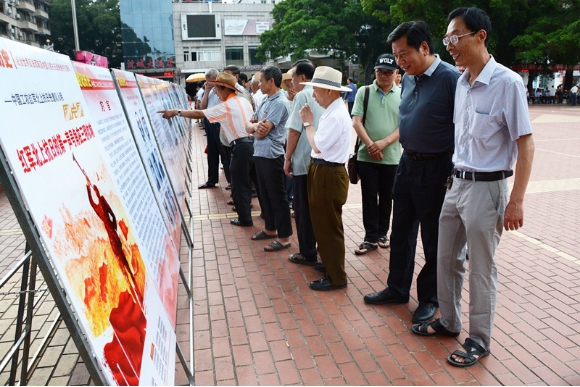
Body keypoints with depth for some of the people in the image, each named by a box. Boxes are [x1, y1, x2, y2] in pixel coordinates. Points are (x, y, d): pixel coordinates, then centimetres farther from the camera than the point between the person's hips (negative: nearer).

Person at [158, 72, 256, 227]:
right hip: (252, 142, 8)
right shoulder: (244, 100, 11)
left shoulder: (226, 106, -12)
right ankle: (244, 209, 32)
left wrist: (176, 112, -7)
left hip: (241, 146, -8)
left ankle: (245, 218, 10)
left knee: (238, 184, 2)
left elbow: (199, 114, -11)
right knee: (246, 180, 19)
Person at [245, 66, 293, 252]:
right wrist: (256, 127, -10)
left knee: (277, 197, -1)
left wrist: (255, 128, 3)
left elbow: (262, 132, -18)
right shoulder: (266, 101, 14)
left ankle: (284, 237, 8)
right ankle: (270, 229, 33)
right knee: (264, 194, 18)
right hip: (260, 154, 9)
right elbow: (250, 127, 12)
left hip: (271, 156, -9)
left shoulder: (279, 103, -14)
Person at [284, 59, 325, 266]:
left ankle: (308, 253, 10)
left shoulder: (302, 96, -12)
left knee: (303, 209, 3)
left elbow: (294, 131, -15)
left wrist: (288, 158, -7)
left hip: (304, 161, -7)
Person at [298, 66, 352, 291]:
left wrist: (308, 123, -10)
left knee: (329, 226, 0)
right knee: (322, 224, 22)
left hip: (328, 175, -10)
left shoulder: (336, 115, -21)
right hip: (322, 172, 10)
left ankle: (336, 278, 13)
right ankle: (329, 262, 39)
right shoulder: (333, 110, 10)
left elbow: (317, 146, -20)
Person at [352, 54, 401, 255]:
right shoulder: (364, 92, 2)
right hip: (367, 156, -1)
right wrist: (370, 145, -15)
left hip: (392, 157, 1)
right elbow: (356, 122, -4)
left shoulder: (402, 95, 2)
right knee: (369, 198, 4)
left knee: (386, 198, 13)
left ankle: (382, 233, 29)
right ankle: (371, 237, 14)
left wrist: (384, 143, -16)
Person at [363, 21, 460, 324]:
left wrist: (456, 173, -14)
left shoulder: (450, 78, -16)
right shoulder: (407, 78, 7)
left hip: (436, 169, -7)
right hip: (407, 163, 7)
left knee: (434, 239, 8)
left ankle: (429, 298, 26)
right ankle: (397, 289, 33)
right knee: (401, 233, 16)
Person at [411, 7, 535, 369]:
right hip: (457, 183, 7)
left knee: (482, 270, 5)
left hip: (486, 188, -7)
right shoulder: (461, 83, 6)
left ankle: (479, 341, 24)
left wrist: (516, 200, -16)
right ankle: (448, 322, 36)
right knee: (447, 259, 16)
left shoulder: (507, 82, -14)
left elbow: (525, 143, -14)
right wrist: (455, 174, 11)